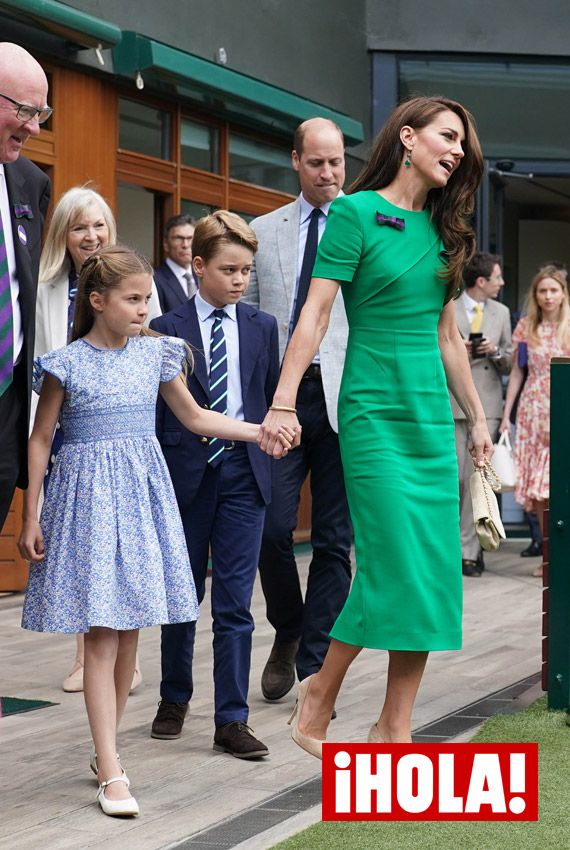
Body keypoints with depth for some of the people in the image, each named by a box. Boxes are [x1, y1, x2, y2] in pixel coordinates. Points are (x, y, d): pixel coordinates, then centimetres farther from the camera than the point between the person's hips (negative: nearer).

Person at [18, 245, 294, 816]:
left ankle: (105, 750, 21)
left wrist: (261, 431, 9)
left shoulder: (154, 355, 6)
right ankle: (112, 771, -9)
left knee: (129, 630, 7)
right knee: (101, 633, -8)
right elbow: (40, 440, 1)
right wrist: (31, 518, -1)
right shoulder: (67, 363, -5)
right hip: (88, 495, -4)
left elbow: (194, 416, 18)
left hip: (142, 491, 4)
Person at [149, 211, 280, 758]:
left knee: (235, 602, -2)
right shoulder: (167, 330, -1)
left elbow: (272, 398, 10)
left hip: (243, 474, 1)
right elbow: (155, 410, -1)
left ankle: (232, 719, 2)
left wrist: (269, 448, 0)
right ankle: (175, 699, 29)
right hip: (186, 475, -1)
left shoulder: (262, 327, 7)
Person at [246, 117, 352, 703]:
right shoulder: (263, 232, 12)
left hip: (345, 398, -1)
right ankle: (287, 635, 21)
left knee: (334, 542, 1)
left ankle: (314, 668, 9)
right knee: (273, 527, -6)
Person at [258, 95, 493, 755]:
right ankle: (319, 692, 10)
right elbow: (315, 314, -10)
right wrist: (282, 403, -16)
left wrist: (476, 417, 21)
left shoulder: (441, 229, 14)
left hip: (433, 415, 7)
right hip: (375, 410, -7)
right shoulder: (356, 212, -5)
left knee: (435, 571, 2)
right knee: (394, 565, -11)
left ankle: (395, 729, 9)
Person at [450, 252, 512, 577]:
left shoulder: (501, 313, 14)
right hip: (452, 403, -2)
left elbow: (509, 365, 15)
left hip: (486, 406, 2)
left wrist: (495, 351, -5)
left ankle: (469, 551, 0)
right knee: (454, 478, -4)